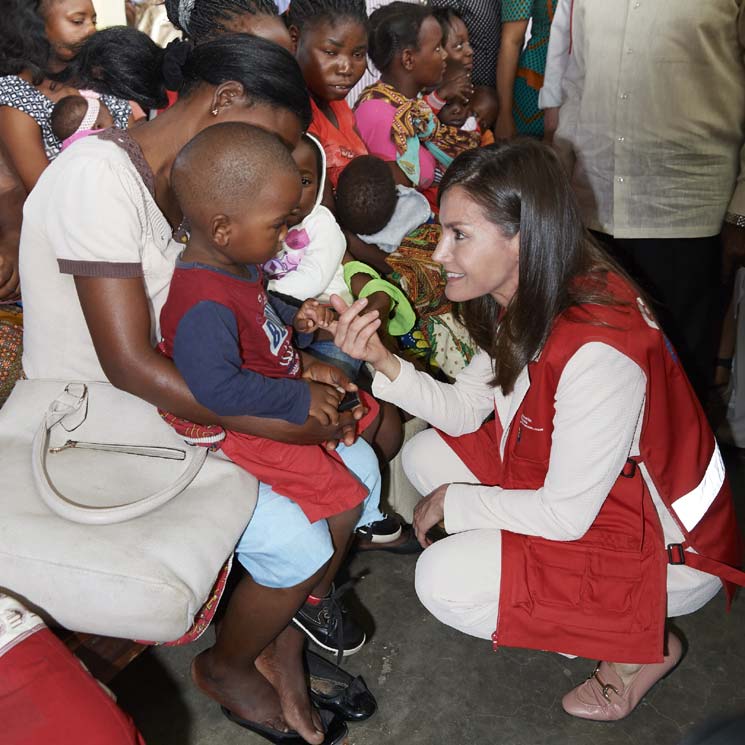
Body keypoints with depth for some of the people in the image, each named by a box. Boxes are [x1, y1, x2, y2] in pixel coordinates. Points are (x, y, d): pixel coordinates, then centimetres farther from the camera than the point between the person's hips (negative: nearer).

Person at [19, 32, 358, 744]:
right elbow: (130, 364, -29)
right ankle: (225, 666, 14)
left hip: (177, 401, 9)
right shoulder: (98, 176, -24)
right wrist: (281, 424, -25)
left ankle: (283, 634, 17)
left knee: (356, 466, 2)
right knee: (298, 545, -17)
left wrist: (295, 366, -7)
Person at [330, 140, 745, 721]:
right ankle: (574, 609, 11)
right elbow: (466, 409, -1)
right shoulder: (528, 301, -7)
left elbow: (565, 516, -26)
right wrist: (383, 362, -17)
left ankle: (640, 644, 3)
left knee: (445, 581, -19)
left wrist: (454, 501, -12)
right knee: (426, 456, 2)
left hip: (667, 544, -9)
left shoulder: (596, 352, -35)